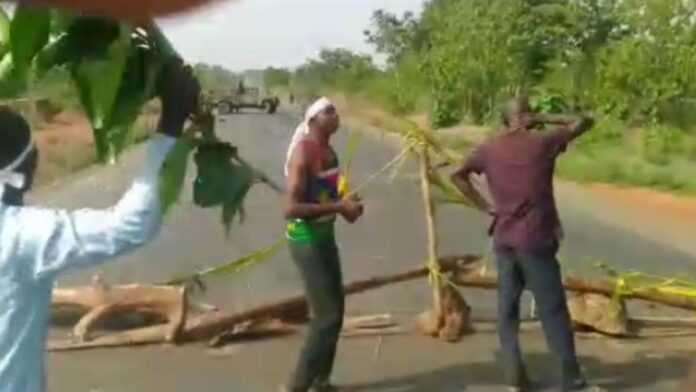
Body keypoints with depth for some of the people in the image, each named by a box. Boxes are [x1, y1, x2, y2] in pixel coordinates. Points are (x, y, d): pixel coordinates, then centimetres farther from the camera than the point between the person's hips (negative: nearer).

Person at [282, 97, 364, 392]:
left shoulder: (329, 151, 8)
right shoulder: (304, 153, -20)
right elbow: (291, 208, -27)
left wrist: (346, 207, 4)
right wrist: (339, 207, -25)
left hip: (325, 237, 9)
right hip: (306, 241, -9)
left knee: (335, 310, 16)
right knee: (327, 316, -9)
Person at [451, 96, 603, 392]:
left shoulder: (489, 149, 3)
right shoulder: (543, 142, -7)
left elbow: (458, 175, 10)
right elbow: (584, 122, 3)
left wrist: (484, 204, 9)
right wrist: (544, 119, 1)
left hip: (504, 240, 4)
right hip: (536, 240, -3)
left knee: (507, 309, 11)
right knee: (553, 311, 3)